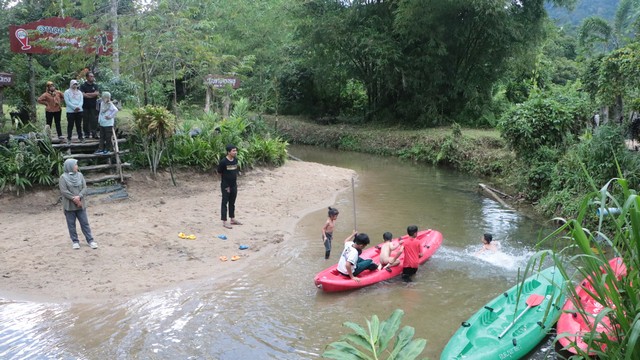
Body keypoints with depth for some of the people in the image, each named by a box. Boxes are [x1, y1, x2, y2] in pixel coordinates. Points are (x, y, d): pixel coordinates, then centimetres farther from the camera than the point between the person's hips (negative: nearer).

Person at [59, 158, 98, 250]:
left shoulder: (80, 175, 4)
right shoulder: (63, 177, -7)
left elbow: (84, 188, 0)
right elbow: (64, 191, -13)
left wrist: (79, 196, -16)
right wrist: (74, 199, -17)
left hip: (80, 204, 3)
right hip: (69, 205, -3)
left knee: (85, 223, 5)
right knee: (71, 224, 6)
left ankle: (90, 240, 10)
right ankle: (75, 241, 18)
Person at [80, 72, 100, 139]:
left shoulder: (95, 85, 10)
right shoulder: (83, 86, 1)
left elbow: (97, 93, -5)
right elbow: (83, 95, -12)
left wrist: (87, 94, -8)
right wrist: (93, 95, -7)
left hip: (93, 106, 2)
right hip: (85, 106, -2)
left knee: (94, 120, -2)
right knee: (86, 120, 2)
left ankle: (94, 133, 2)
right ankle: (86, 133, 9)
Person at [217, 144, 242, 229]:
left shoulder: (235, 160, 2)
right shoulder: (223, 161, -17)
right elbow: (220, 173, -9)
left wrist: (236, 180, 12)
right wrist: (225, 185, -6)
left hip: (234, 185, 6)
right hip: (225, 186, -6)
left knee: (232, 202, 16)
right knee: (225, 203, 0)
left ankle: (232, 219, 27)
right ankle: (224, 222, 4)